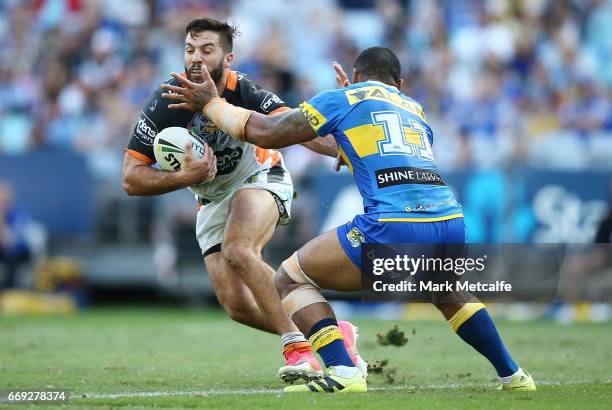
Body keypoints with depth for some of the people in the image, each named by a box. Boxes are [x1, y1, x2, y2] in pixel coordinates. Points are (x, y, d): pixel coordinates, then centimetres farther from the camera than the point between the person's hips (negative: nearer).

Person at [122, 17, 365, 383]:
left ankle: (298, 345, -29)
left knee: (238, 250, -35)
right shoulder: (167, 102, -19)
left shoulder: (245, 93, -26)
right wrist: (185, 177, -33)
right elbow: (132, 178, -17)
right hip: (212, 200, 4)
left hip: (259, 179, -4)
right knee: (237, 305, -9)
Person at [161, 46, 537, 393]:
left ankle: (343, 373, -8)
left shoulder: (344, 98, 13)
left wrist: (210, 104, 22)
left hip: (393, 226, -6)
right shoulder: (416, 111, 29)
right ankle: (513, 375, 34)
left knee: (290, 278, 10)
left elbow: (267, 133, 10)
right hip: (451, 221, 6)